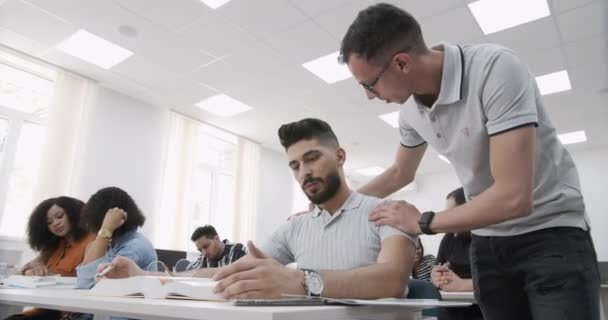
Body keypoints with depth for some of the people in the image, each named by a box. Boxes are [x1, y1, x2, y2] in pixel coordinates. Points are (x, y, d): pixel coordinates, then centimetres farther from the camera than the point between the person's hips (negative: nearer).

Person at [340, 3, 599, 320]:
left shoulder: (495, 68, -26)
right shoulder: (410, 111, -6)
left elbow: (514, 197, -31)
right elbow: (398, 174, 14)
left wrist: (423, 223, -18)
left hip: (551, 232, -5)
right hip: (487, 241, 5)